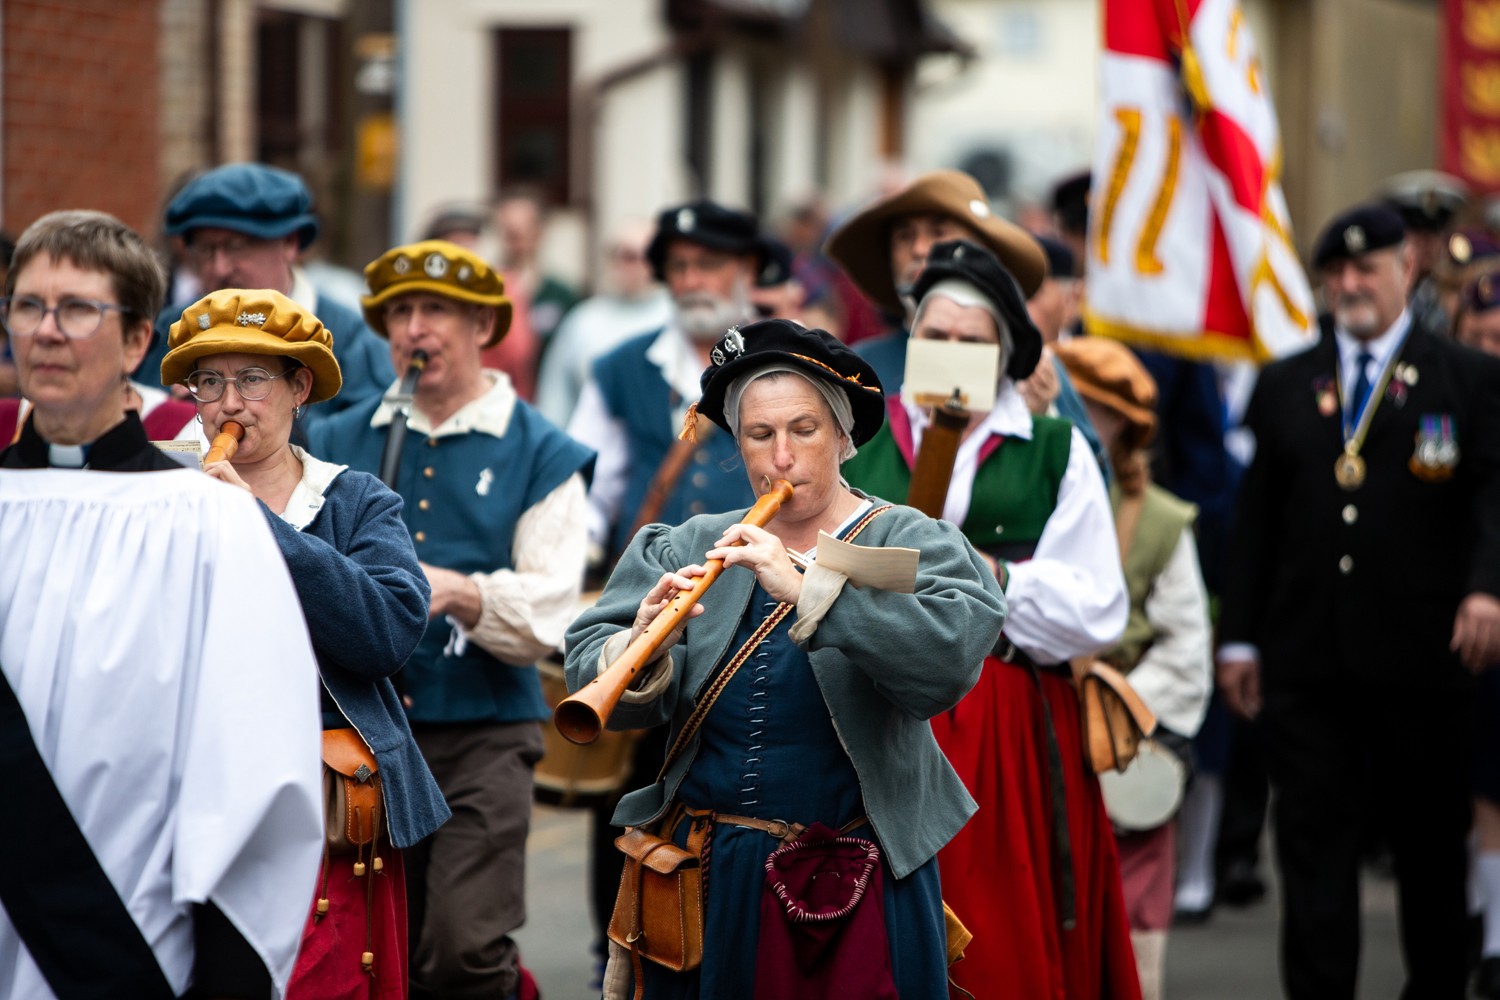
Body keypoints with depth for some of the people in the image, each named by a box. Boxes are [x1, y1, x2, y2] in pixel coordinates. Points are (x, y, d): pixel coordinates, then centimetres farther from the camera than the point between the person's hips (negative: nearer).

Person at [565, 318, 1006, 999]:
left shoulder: (905, 544, -1)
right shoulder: (690, 548, 9)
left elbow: (951, 655, -22)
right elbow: (588, 673, 0)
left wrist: (805, 587, -28)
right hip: (706, 884, 3)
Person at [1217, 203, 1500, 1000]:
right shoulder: (1284, 386, 14)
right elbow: (1256, 515, 13)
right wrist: (1239, 636, 7)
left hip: (1419, 657, -2)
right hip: (1307, 658, 2)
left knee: (1430, 843, 8)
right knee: (1314, 843, -1)